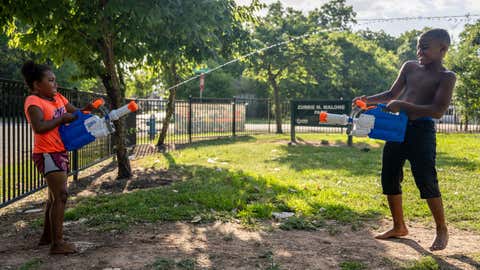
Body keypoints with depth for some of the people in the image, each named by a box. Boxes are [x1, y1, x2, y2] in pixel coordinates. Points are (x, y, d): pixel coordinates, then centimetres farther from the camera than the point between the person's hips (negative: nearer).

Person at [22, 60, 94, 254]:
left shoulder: (58, 98, 12)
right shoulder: (33, 101, -12)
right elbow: (39, 127, -26)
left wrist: (86, 110, -8)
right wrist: (61, 119, -18)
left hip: (60, 152, 9)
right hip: (47, 154, -9)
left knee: (55, 196, 18)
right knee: (60, 196, -13)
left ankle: (47, 236, 31)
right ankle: (57, 243, -10)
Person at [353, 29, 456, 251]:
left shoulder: (446, 77, -5)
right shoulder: (409, 67, 11)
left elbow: (438, 111, -17)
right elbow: (392, 95, 21)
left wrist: (403, 106, -24)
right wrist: (369, 100, 5)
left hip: (421, 131, -6)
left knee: (426, 181, -7)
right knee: (389, 179, 8)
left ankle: (442, 230, 15)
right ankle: (399, 227, 24)